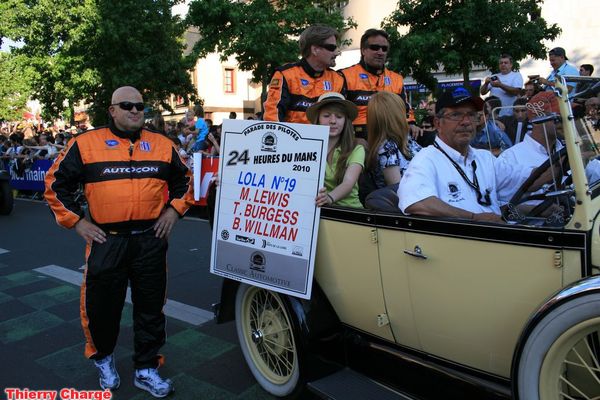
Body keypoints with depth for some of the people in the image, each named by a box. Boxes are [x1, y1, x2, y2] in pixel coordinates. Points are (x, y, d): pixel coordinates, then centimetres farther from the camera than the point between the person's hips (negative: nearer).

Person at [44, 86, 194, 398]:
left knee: (150, 307, 9)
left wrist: (174, 209, 8)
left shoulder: (162, 145, 8)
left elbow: (183, 179, 20)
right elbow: (57, 183, 5)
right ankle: (103, 357, 39)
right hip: (106, 242, -2)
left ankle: (146, 369, 26)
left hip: (151, 241, 2)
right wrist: (76, 220, 0)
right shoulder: (85, 144, 0)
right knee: (102, 305, 10)